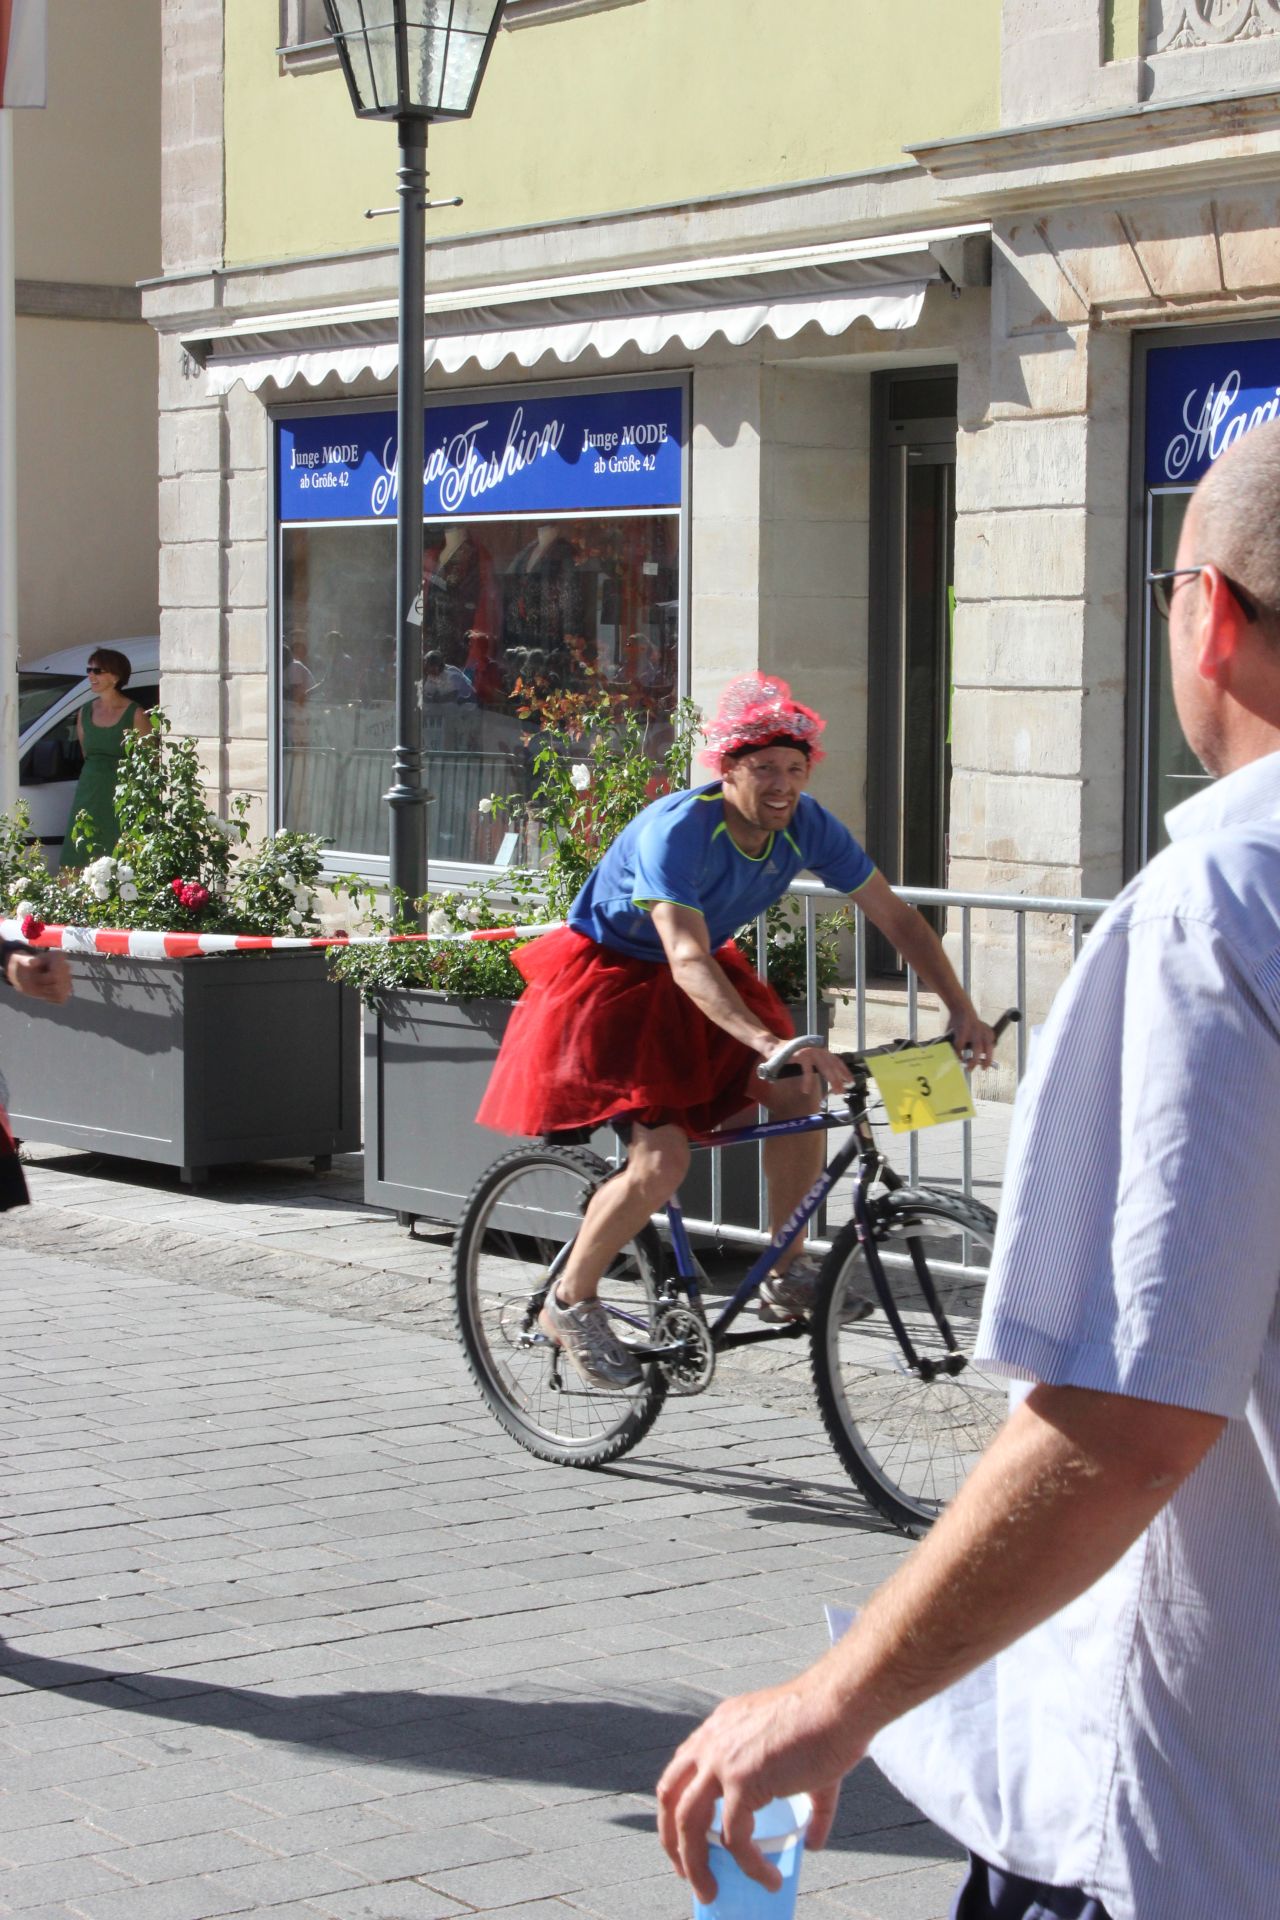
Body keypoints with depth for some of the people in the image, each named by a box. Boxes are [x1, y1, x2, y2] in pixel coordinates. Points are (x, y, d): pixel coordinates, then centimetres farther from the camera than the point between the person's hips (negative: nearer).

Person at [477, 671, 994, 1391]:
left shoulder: (807, 827, -14)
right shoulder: (679, 831, -32)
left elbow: (897, 917, -7)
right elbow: (687, 961, -44)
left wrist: (962, 1011, -18)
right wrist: (769, 1041, -57)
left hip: (701, 971, 7)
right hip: (611, 978, -7)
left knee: (801, 1091, -14)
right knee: (662, 1162, -19)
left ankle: (789, 1273, 2)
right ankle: (571, 1301, 3)